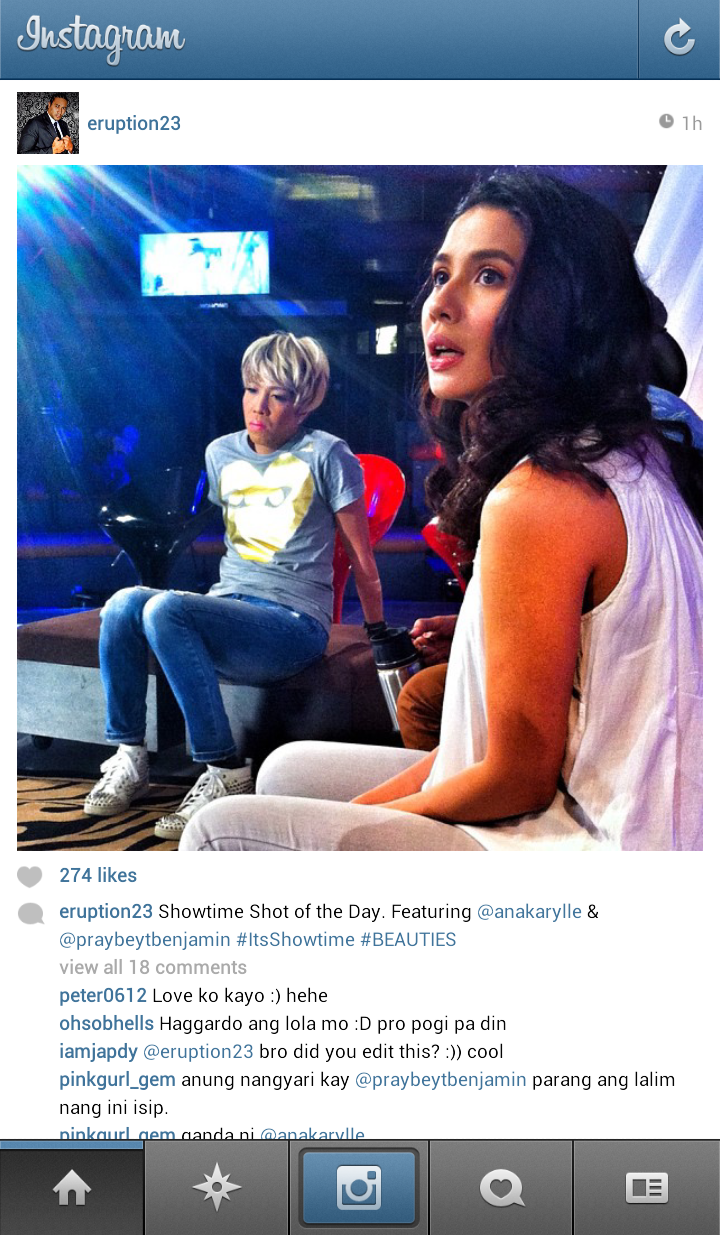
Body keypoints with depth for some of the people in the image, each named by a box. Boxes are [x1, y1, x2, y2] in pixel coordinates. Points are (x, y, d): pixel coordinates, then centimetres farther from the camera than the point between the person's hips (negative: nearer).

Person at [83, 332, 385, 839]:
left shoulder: (326, 455, -1)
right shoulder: (221, 453, 15)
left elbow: (362, 557, 3)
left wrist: (380, 635, 7)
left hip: (294, 625, -5)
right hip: (227, 607, 6)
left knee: (165, 609, -31)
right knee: (124, 603, -24)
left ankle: (226, 773, -24)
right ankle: (129, 757, -13)